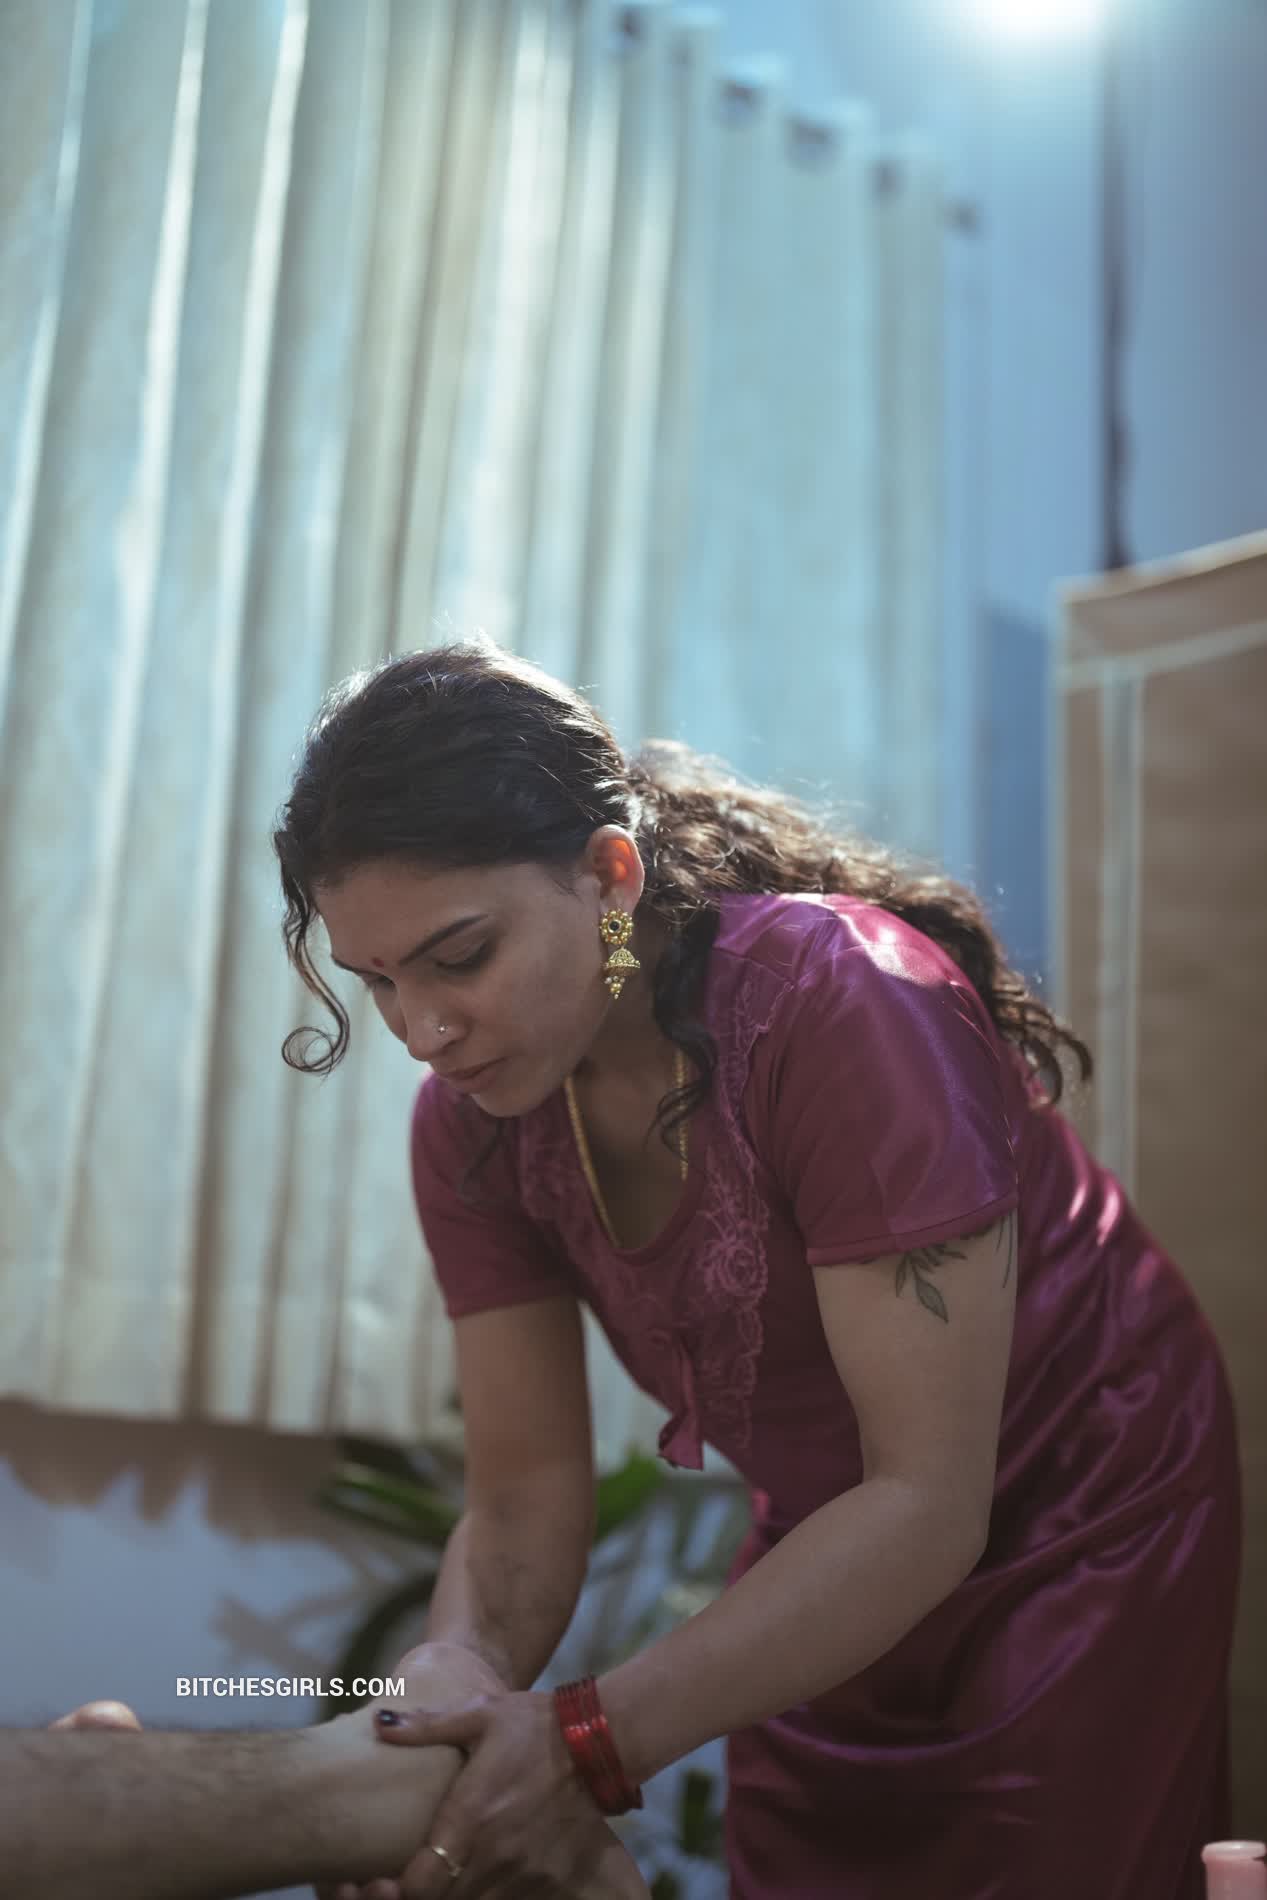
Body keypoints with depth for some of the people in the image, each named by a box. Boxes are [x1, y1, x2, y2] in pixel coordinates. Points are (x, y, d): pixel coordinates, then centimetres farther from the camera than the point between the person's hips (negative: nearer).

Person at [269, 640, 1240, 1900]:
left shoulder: (842, 1008, -33)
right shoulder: (470, 1121, -14)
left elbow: (929, 1504, -33)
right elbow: (523, 1504, -10)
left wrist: (594, 1742, -39)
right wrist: (443, 1716, -30)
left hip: (1084, 1516, -5)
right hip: (837, 1554, 5)